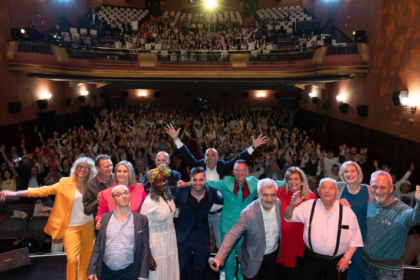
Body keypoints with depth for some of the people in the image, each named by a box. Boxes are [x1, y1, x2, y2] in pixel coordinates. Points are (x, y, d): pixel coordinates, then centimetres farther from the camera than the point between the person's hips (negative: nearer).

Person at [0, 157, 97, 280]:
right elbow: (45, 190, -13)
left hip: (88, 225, 2)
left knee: (87, 256, 10)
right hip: (71, 227, -2)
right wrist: (16, 193, -21)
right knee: (72, 258, -3)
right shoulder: (65, 183, -7)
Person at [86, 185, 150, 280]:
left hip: (129, 272, -1)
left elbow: (145, 249, -2)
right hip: (105, 271, 2)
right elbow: (97, 246, 6)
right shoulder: (105, 218, 2)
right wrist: (92, 271, 1)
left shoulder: (141, 219, -3)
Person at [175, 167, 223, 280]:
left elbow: (221, 200, 10)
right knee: (182, 269, 12)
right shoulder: (181, 192, -16)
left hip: (202, 237, 1)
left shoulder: (211, 192, -10)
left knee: (201, 270, 16)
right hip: (183, 236, -1)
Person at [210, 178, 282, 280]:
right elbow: (233, 235, -28)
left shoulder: (279, 203, -13)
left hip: (273, 256, 5)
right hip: (253, 261, -4)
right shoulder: (248, 213, -28)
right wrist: (219, 258, -38)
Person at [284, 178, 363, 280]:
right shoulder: (308, 206, -3)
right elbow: (288, 217, -4)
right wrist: (292, 205, -23)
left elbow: (355, 239, 2)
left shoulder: (347, 211, -2)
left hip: (337, 261, 0)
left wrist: (346, 258, -6)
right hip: (312, 259, 0)